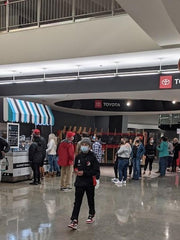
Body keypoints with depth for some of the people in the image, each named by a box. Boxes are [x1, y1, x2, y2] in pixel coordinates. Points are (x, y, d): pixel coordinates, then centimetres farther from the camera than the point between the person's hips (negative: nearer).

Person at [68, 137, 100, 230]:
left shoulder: (92, 157, -10)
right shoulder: (78, 157, 4)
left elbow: (95, 171, -14)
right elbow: (75, 167, 19)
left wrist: (84, 173, -19)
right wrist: (76, 171, -3)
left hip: (90, 182, -3)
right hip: (79, 182, 3)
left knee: (90, 200, 16)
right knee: (77, 201, -3)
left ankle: (91, 215, 38)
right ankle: (74, 220, -6)